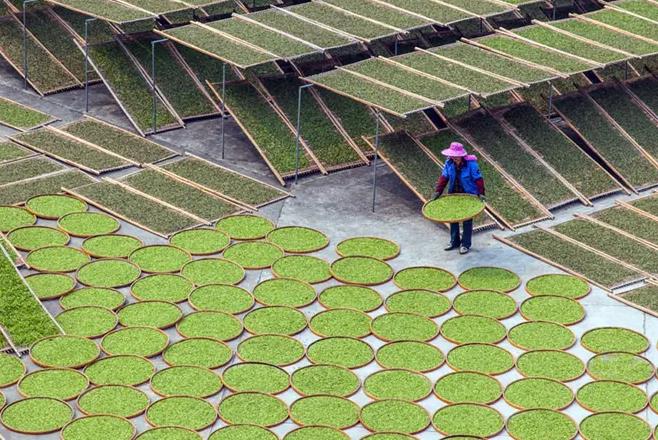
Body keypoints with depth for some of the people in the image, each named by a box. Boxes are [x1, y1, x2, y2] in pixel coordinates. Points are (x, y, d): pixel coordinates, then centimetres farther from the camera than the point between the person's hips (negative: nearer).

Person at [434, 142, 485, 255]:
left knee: (467, 220, 4)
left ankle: (465, 244, 14)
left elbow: (478, 179, -19)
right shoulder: (449, 163, -8)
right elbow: (444, 177, -4)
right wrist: (438, 191, -10)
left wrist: (481, 193, -25)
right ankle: (454, 242, 28)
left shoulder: (471, 164, -22)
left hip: (468, 195, -5)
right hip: (454, 194, 5)